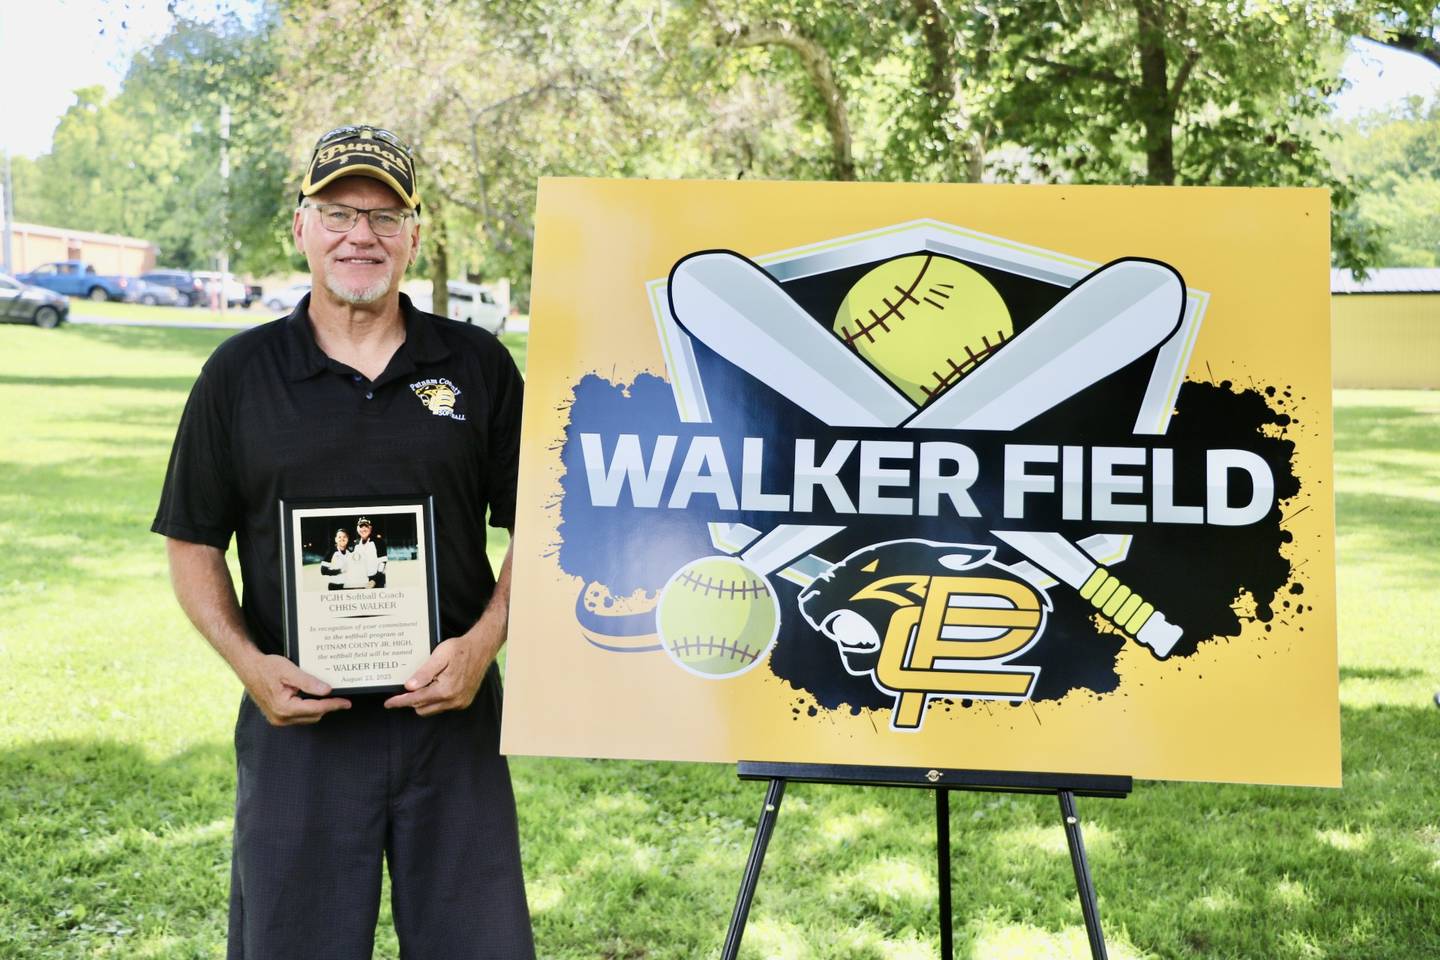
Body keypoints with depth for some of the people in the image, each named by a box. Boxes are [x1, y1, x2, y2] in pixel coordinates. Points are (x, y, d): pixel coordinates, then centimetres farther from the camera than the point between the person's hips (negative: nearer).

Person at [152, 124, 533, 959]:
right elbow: (194, 545, 6)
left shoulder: (478, 365, 4)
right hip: (298, 717, 0)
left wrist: (483, 642, -10)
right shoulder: (240, 373, 3)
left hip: (451, 710, 1)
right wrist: (247, 662, -9)